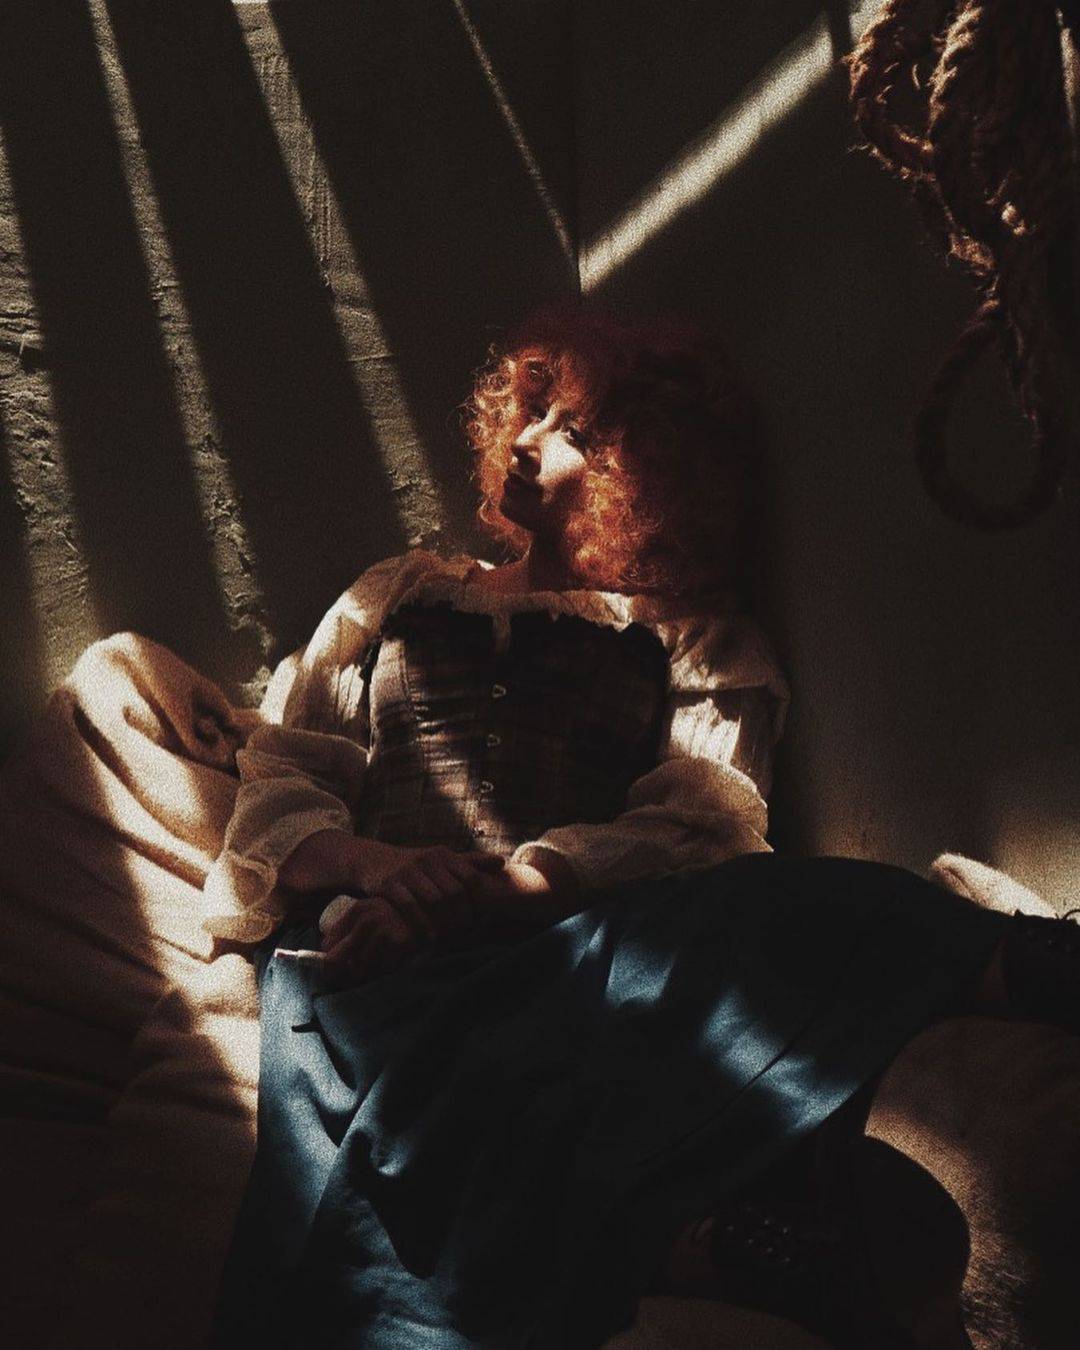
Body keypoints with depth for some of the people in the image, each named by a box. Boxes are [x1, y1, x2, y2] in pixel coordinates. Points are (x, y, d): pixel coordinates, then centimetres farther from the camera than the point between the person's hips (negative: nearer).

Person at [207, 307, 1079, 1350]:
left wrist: (490, 892, -14)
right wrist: (374, 861, -6)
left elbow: (701, 827, 2)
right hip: (371, 952, 1)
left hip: (589, 938, 0)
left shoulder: (701, 642, 20)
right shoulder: (401, 594, 28)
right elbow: (278, 776, 18)